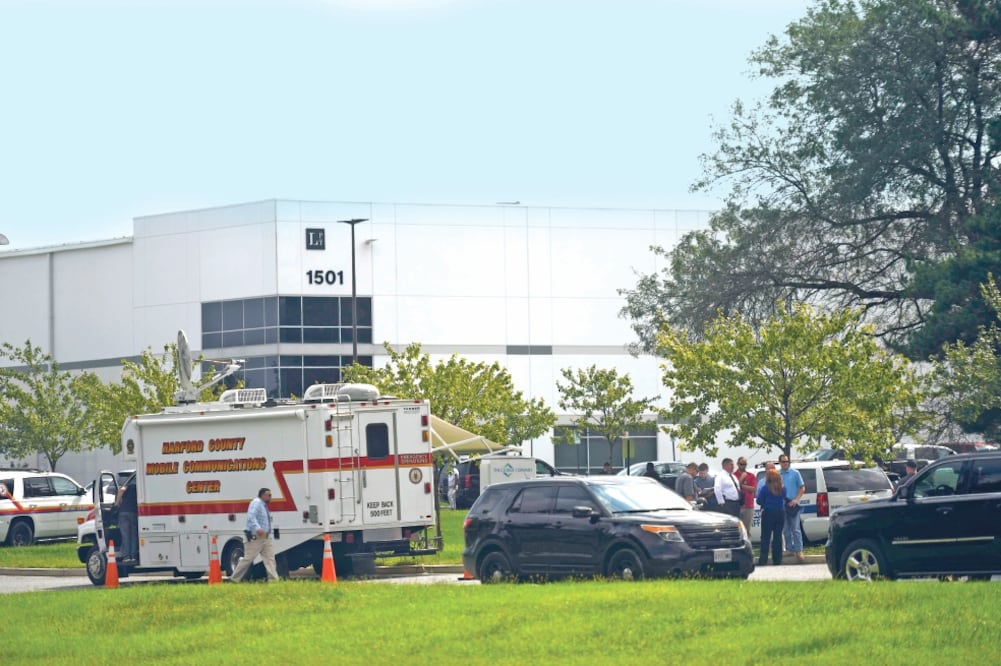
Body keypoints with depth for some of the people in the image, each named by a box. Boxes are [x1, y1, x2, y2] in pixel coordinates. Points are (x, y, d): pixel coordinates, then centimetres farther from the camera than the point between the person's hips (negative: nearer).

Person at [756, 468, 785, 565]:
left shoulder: (765, 488, -10)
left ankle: (763, 559, -6)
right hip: (780, 513, 4)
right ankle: (777, 560, 9)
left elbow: (759, 501, -6)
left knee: (765, 537, 0)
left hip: (768, 513, -4)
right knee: (777, 537, 9)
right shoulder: (782, 488, 2)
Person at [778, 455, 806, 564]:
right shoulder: (778, 475, 10)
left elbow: (802, 488, 3)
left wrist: (796, 499, -10)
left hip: (792, 504, -4)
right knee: (785, 530, 7)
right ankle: (789, 549, 16)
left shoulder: (795, 473, 3)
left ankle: (798, 551, -12)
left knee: (795, 529, -8)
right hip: (782, 504, 4)